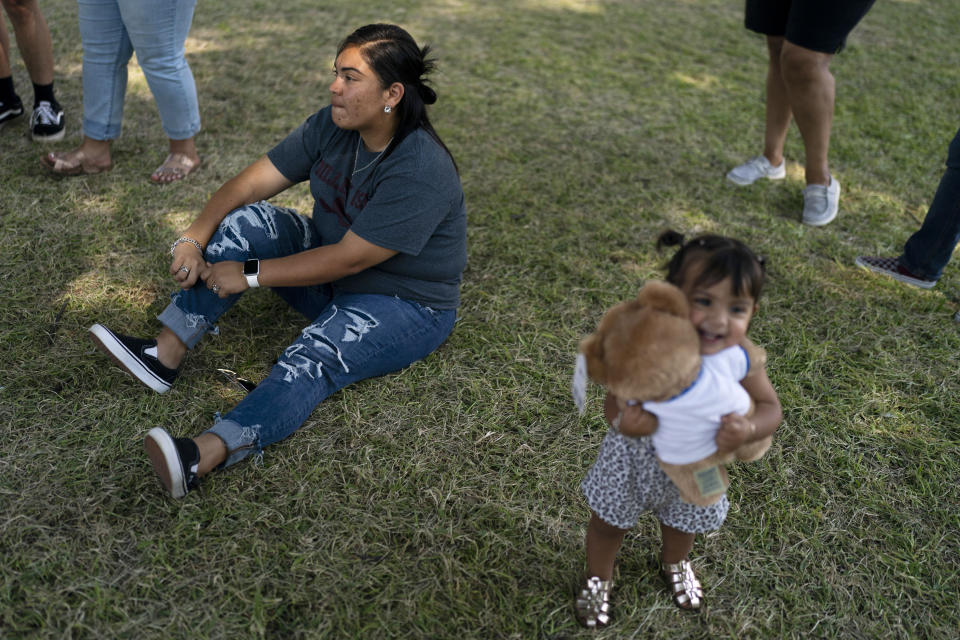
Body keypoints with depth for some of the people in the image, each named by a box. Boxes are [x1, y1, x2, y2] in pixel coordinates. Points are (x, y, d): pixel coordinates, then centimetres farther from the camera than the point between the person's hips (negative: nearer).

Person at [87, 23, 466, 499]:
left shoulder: (421, 172, -27)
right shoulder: (332, 126, -4)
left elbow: (347, 260, -27)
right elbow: (250, 182, -4)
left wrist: (250, 275, -21)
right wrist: (194, 239, -18)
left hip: (405, 306, -7)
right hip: (332, 275, 7)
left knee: (314, 356, -35)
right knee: (248, 221, -13)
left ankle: (203, 457, -55)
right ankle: (164, 356, -18)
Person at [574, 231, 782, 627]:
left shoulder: (740, 357, -29)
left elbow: (769, 407, -18)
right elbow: (614, 404, -29)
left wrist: (748, 430, -39)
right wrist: (623, 421, -52)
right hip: (636, 457, -2)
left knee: (682, 522, 32)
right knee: (608, 522, 22)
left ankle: (675, 563, 69)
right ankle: (598, 577, 57)